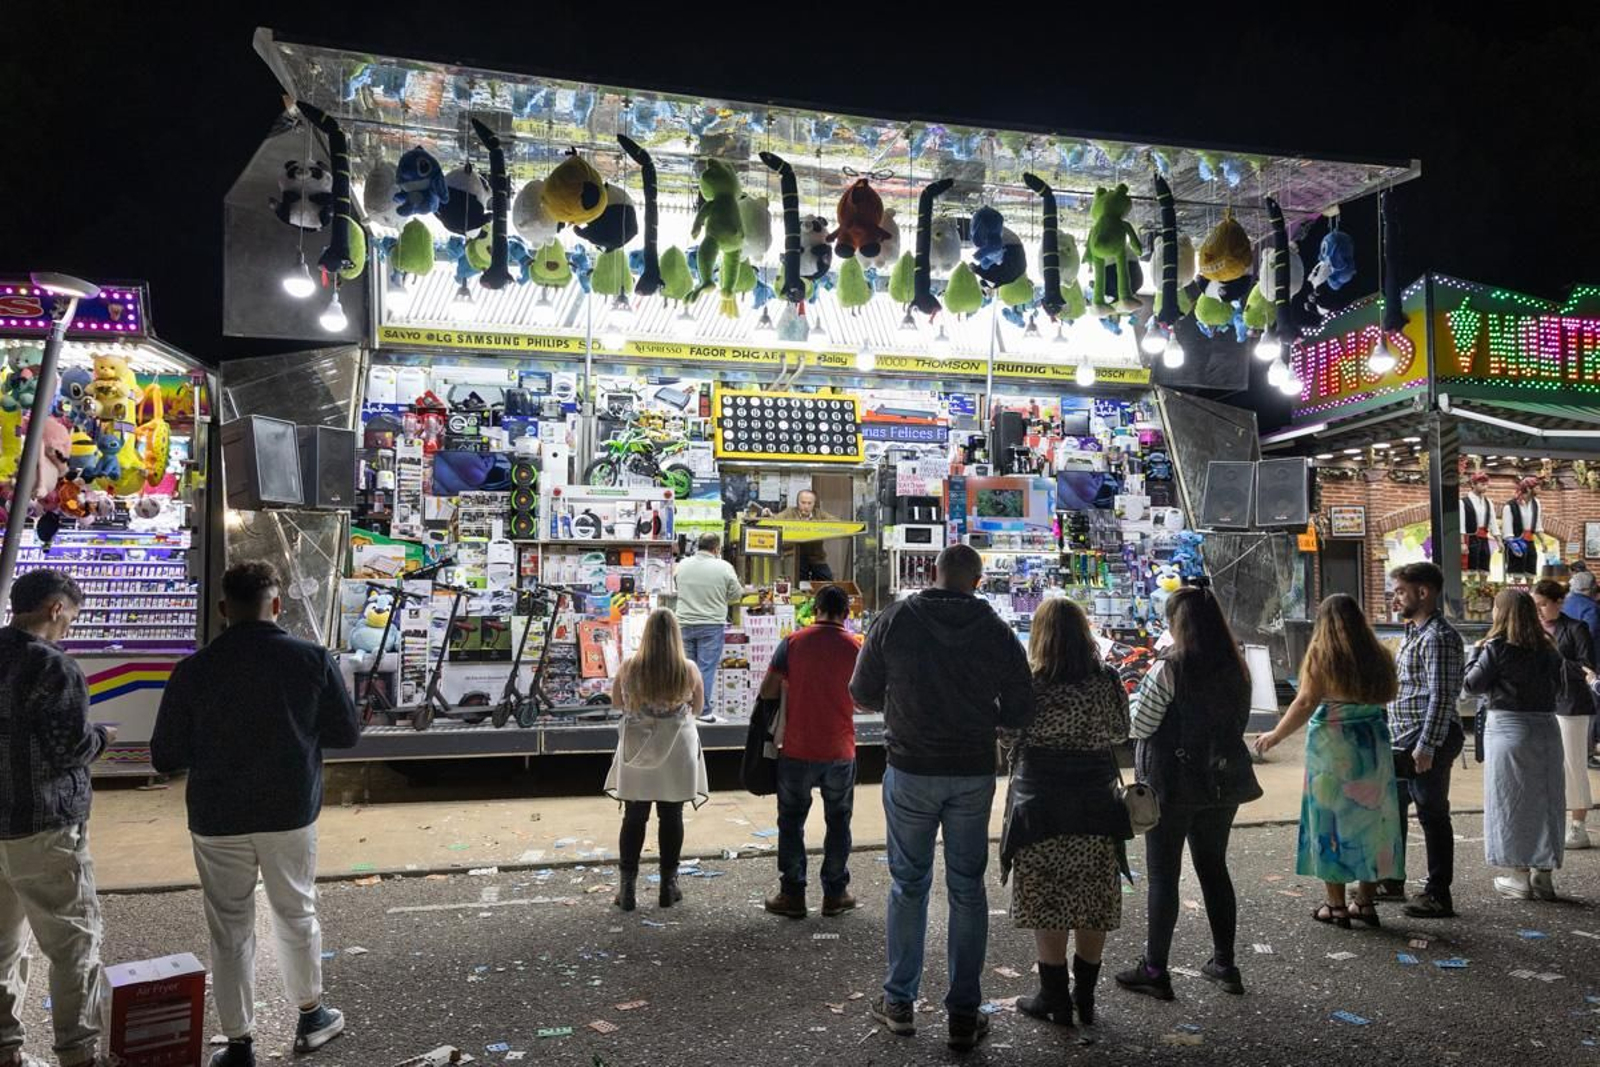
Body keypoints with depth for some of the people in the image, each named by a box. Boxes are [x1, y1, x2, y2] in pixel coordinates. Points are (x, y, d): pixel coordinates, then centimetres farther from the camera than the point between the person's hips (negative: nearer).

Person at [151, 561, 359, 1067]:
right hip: (290, 814, 1)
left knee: (230, 930, 13)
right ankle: (311, 1016, 35)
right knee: (296, 914, 19)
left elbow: (165, 758, -5)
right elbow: (346, 733, -3)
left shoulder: (193, 670, -10)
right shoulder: (313, 659, -10)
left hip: (217, 820, 0)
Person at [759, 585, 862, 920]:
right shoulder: (855, 649, -5)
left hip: (797, 751, -1)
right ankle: (835, 894, 21)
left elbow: (767, 691, -8)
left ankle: (792, 894, 15)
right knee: (838, 822, 15)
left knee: (792, 821, 12)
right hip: (840, 752, 1)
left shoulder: (793, 643, -8)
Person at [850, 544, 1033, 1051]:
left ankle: (899, 1002, 23)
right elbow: (1020, 712, -2)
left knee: (908, 885, 13)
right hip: (974, 775, 1)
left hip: (911, 771, -1)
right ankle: (964, 1013, 17)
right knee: (967, 888, 11)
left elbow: (862, 693, -2)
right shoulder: (997, 632, -6)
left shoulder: (895, 620, -8)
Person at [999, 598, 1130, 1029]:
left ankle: (1055, 998, 15)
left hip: (1041, 809, -3)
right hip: (1096, 809, 4)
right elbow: (1120, 730, 10)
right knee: (1094, 904, 14)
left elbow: (1008, 734, -3)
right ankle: (1085, 996, 23)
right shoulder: (1107, 682, -5)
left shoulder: (1027, 685, -14)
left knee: (1045, 902, 8)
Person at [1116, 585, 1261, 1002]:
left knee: (1162, 877, 2)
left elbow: (1139, 726, -15)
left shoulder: (1168, 669, -17)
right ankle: (1224, 964, 24)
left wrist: (1139, 694, 2)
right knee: (1214, 870, 17)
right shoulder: (1236, 670, 3)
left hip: (1172, 786, -6)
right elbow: (1239, 722, 13)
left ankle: (1154, 971, 8)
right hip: (1221, 785, 6)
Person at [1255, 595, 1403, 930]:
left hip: (1332, 748, -5)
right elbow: (1389, 696, 12)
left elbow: (1306, 703, -15)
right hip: (1374, 747, 5)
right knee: (1370, 819, 13)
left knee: (1331, 821, 4)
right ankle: (1367, 901, 20)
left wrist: (1276, 736, -6)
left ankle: (1337, 905, 8)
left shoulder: (1321, 654, -9)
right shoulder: (1378, 656, 4)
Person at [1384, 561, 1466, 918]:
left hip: (1427, 741, -11)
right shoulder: (1414, 634, 16)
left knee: (1433, 815, -1)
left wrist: (1426, 746, -24)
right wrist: (1399, 740, 21)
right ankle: (1391, 881, 30)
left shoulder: (1438, 637, -16)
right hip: (1405, 741, 11)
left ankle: (1439, 895, 9)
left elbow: (1442, 697, -22)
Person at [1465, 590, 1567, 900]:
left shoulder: (1497, 648, -12)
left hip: (1507, 729, -5)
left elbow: (1472, 685, -7)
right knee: (1545, 801, 12)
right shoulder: (1548, 649, 5)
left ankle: (1520, 877, 9)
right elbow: (1558, 687, 14)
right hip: (1546, 727, 5)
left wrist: (1476, 652, 5)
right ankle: (1543, 875, 18)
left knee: (1511, 803, 4)